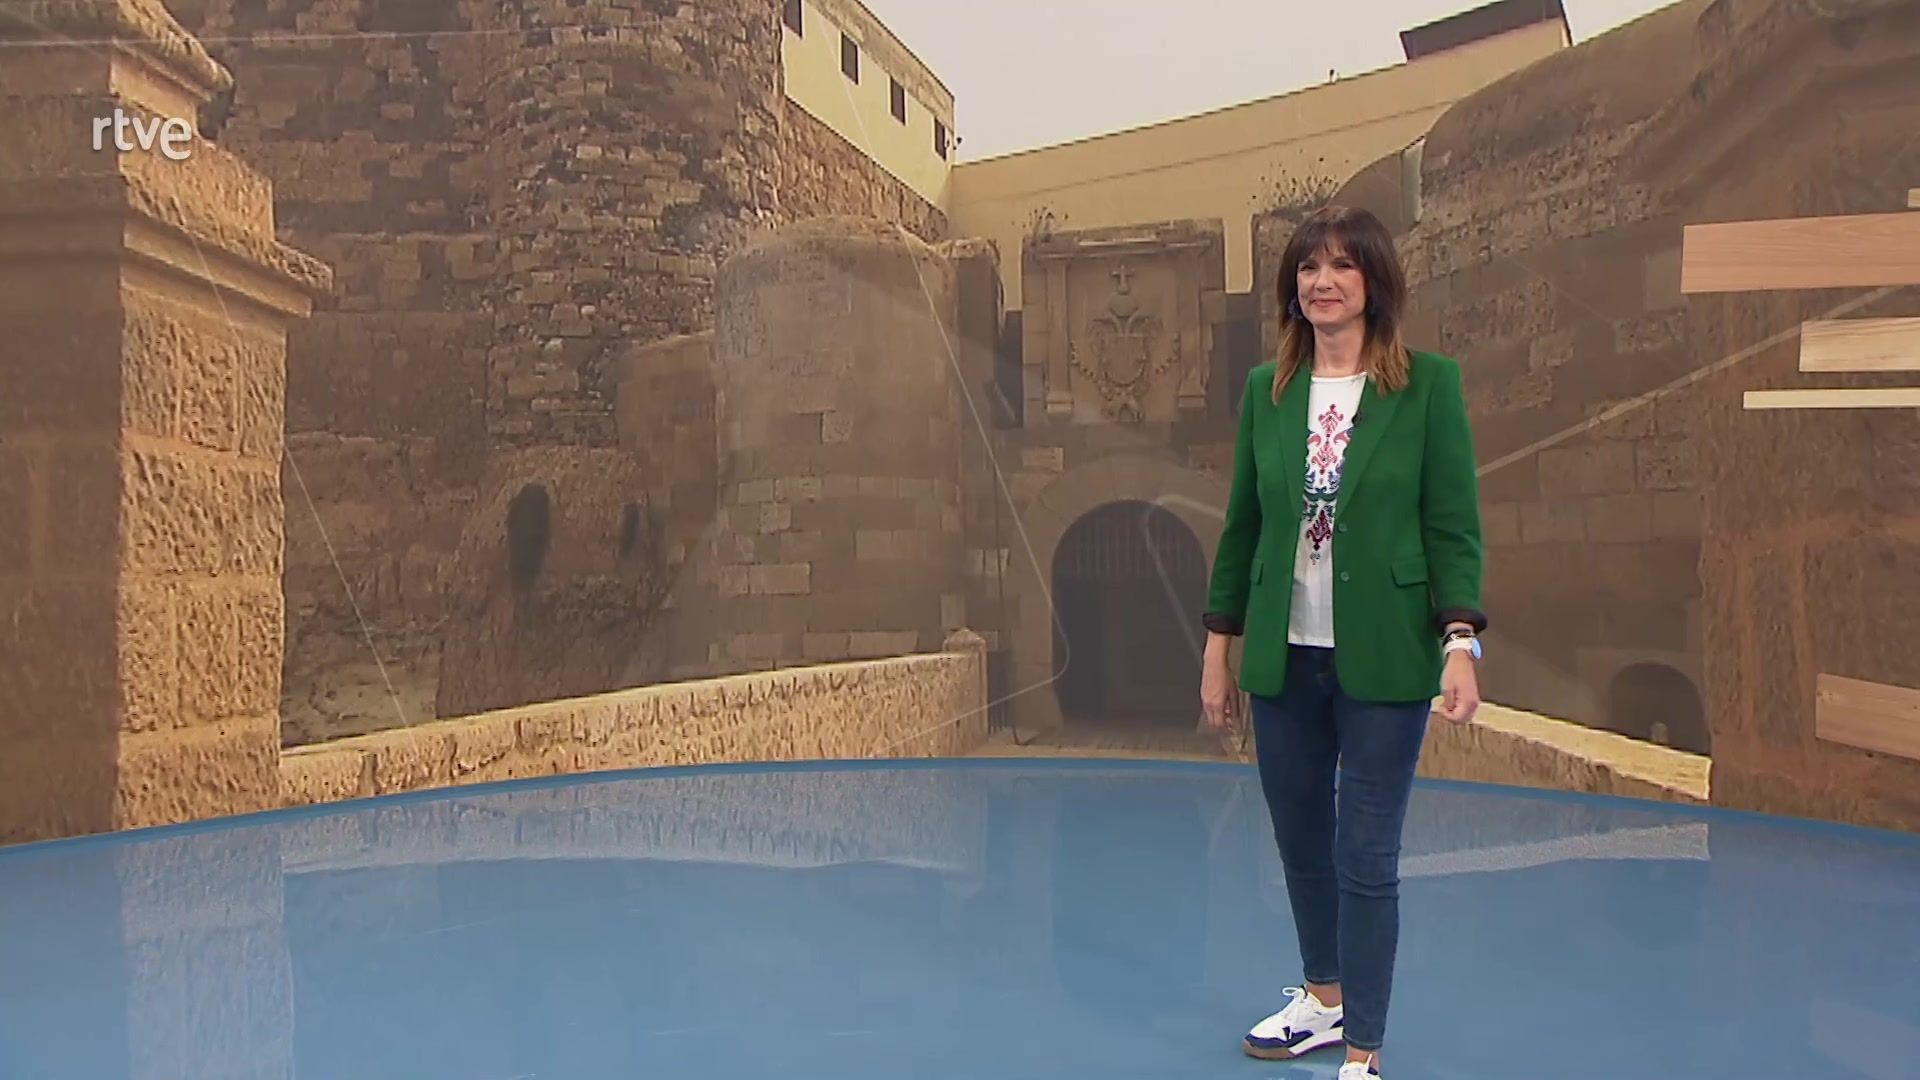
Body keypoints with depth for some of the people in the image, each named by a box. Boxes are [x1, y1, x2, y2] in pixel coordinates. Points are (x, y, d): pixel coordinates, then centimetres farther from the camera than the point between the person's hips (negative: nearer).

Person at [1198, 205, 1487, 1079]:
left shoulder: (1429, 383, -5)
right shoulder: (1266, 390, 5)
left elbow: (1455, 527, -6)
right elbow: (1241, 525, 9)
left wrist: (1460, 642, -16)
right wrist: (1218, 645, 9)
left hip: (1382, 659, -4)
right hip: (1282, 656, 4)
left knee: (1365, 858, 2)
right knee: (1299, 841, 16)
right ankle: (1323, 999, 39)